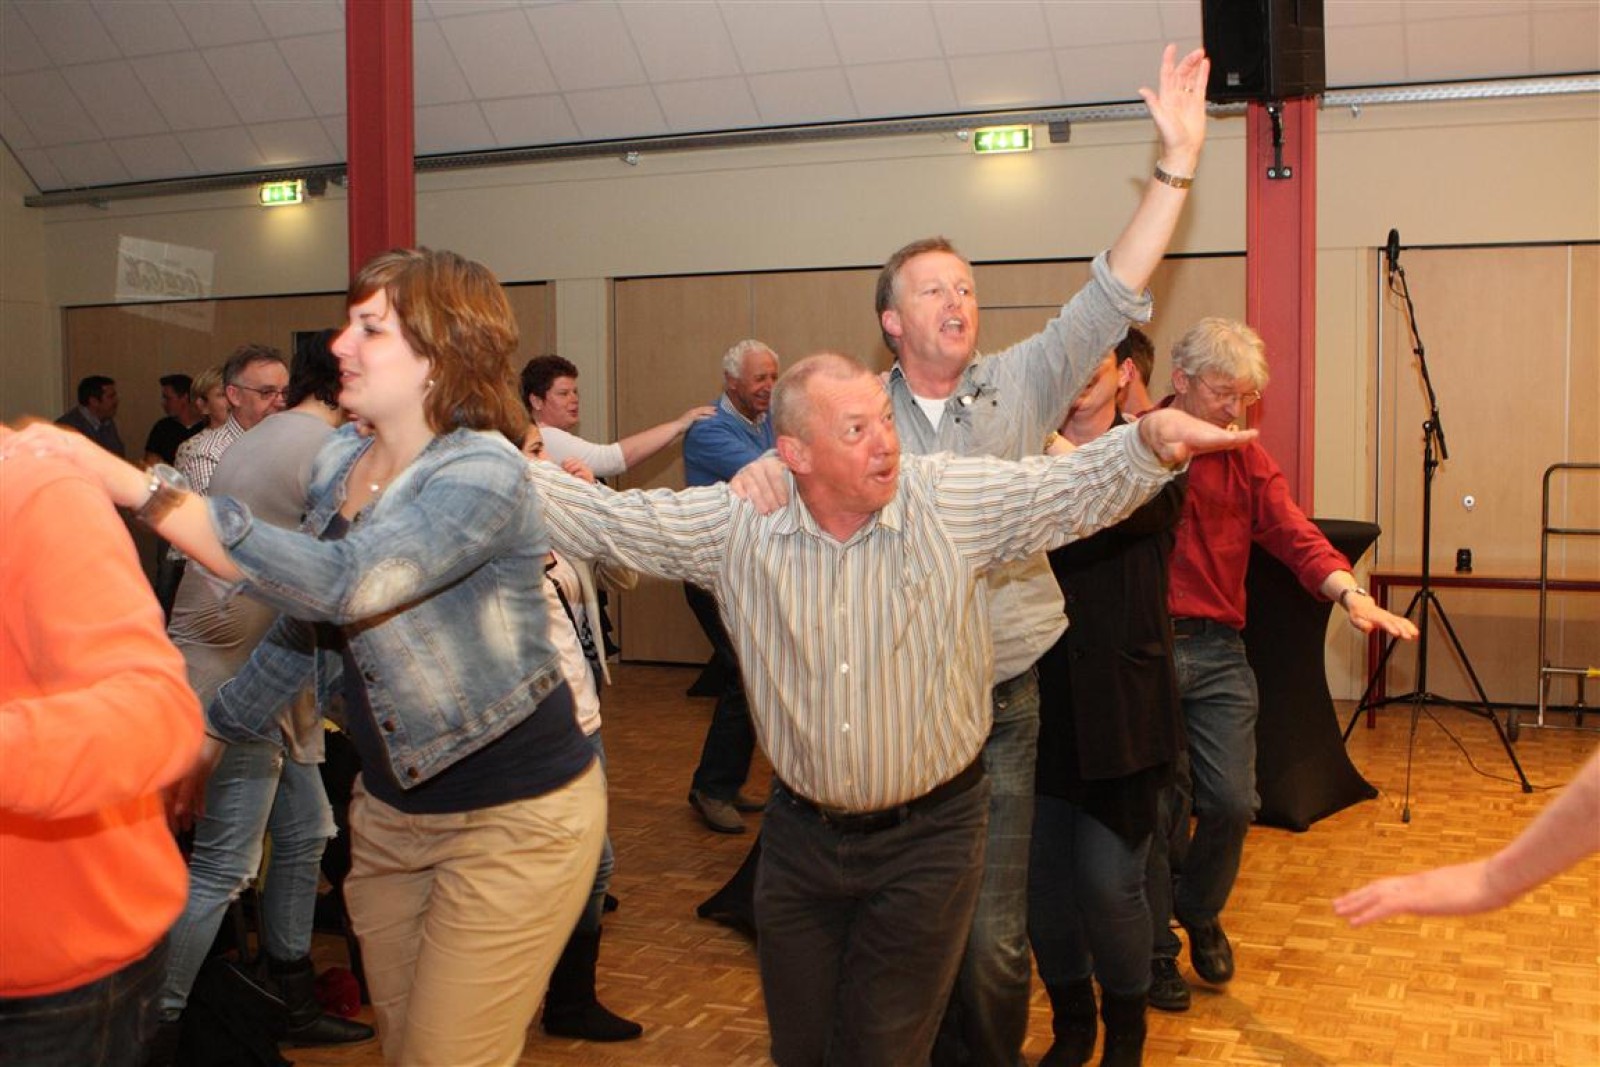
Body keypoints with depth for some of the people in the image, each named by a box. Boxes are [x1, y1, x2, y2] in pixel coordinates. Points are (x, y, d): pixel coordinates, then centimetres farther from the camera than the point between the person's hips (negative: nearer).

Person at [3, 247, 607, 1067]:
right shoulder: (337, 459, 2)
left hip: (511, 817, -7)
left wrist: (134, 486, -37)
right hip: (390, 804, 8)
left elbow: (339, 585, -37)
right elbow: (307, 623, 15)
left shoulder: (484, 474, -23)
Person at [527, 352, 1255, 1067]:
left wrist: (1152, 440, -34)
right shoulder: (737, 524, -9)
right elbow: (602, 519, -6)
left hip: (926, 836, -2)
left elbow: (1074, 487, -15)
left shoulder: (955, 500, -12)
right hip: (800, 832, 3)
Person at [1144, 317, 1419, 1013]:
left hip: (1218, 650, 4)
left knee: (1232, 802, 1)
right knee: (1157, 807, 2)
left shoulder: (1247, 461, 11)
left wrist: (1350, 594, -18)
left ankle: (1200, 913, 32)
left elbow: (1296, 536, -1)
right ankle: (1156, 947, 23)